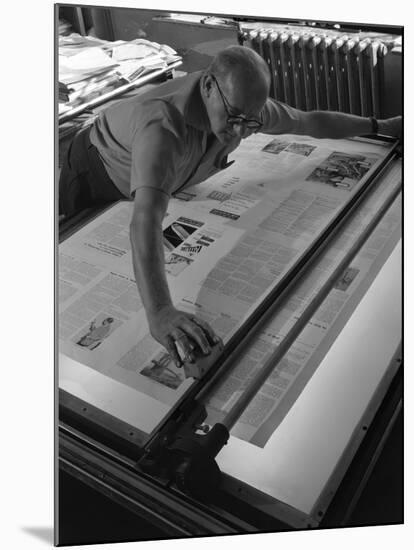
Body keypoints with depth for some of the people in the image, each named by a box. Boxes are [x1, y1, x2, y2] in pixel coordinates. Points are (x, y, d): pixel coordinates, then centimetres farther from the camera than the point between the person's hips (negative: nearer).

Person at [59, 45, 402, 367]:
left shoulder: (244, 105, -23)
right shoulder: (163, 124, -47)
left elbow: (312, 121, -5)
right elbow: (146, 220, -60)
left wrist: (380, 126, 5)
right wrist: (159, 313, -72)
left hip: (154, 180, 6)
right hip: (96, 173, -5)